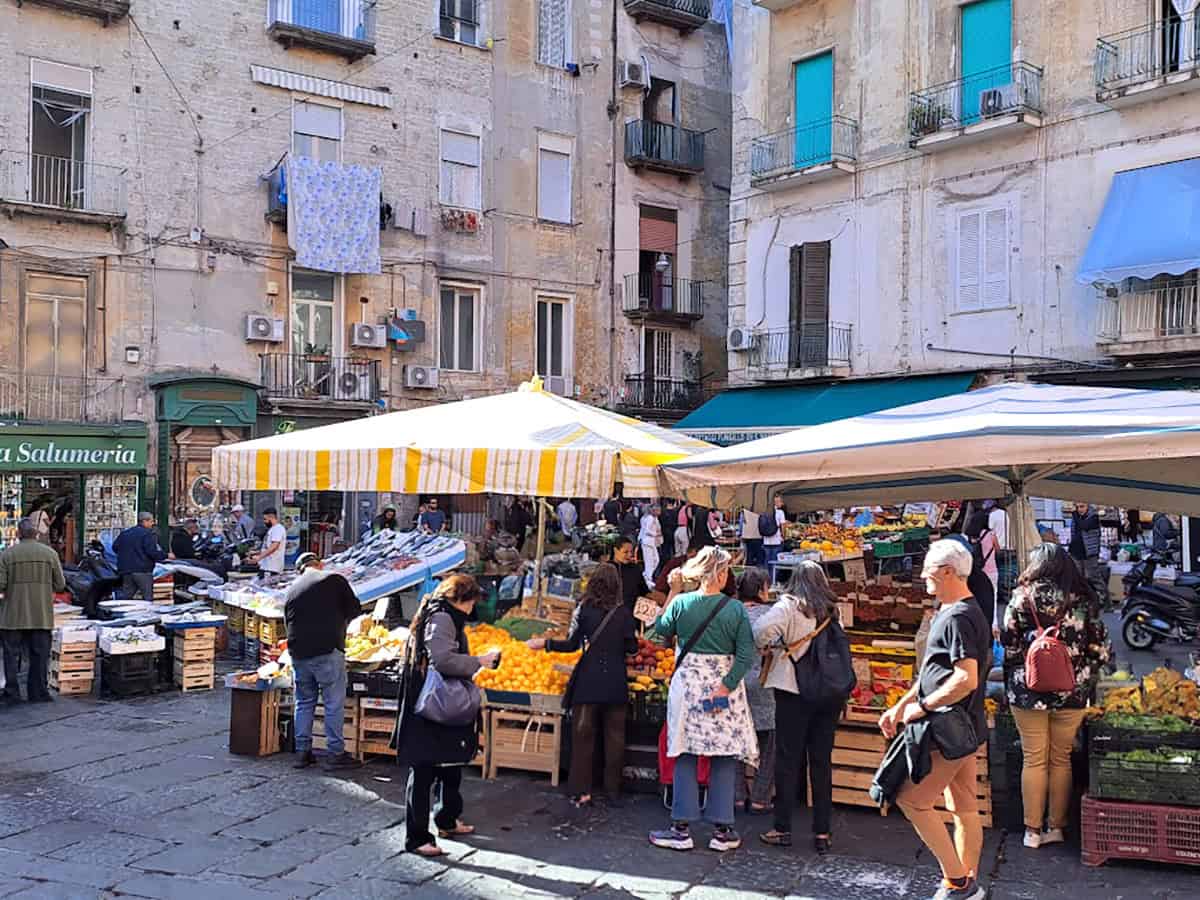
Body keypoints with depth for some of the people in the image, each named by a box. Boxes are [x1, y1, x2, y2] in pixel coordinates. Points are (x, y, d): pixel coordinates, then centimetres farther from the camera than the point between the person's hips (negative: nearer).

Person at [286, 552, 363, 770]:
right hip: (328, 651, -5)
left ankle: (302, 752, 18)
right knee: (334, 703, 1)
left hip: (298, 653, 5)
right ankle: (336, 754, 3)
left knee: (304, 702, 15)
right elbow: (355, 609, 1)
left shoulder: (292, 589, 14)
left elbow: (289, 622, 18)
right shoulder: (334, 579, -1)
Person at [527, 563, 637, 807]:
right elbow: (632, 647, 3)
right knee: (614, 736, 11)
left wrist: (544, 644, 7)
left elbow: (572, 645, -6)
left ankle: (581, 791, 8)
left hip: (588, 681, -1)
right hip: (616, 682, 2)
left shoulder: (584, 608, -5)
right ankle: (613, 790, 17)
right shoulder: (624, 612, -1)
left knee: (583, 735, 7)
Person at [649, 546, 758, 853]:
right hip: (724, 684, -1)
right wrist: (724, 687, -9)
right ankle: (722, 830, 11)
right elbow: (746, 655, -11)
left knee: (685, 756, 7)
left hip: (687, 683, 1)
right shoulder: (736, 609, -7)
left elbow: (661, 630, 13)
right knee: (724, 756, 7)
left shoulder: (681, 603, -5)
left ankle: (681, 828, 9)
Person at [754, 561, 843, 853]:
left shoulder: (789, 605, -7)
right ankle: (823, 832, 12)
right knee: (822, 761, 9)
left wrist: (767, 647, -5)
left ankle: (782, 828, 7)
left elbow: (763, 628, -22)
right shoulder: (833, 610, 8)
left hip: (794, 691, -4)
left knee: (788, 760, 4)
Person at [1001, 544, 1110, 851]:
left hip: (1028, 691, -1)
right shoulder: (1084, 599, -1)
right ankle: (1056, 826, 20)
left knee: (1034, 760, 7)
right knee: (1061, 759, 13)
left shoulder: (1022, 597, -5)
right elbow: (1100, 649, -1)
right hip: (1072, 693, 1)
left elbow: (1008, 644, -6)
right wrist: (1086, 679, 14)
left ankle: (1033, 830, 12)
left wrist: (1014, 681, 10)